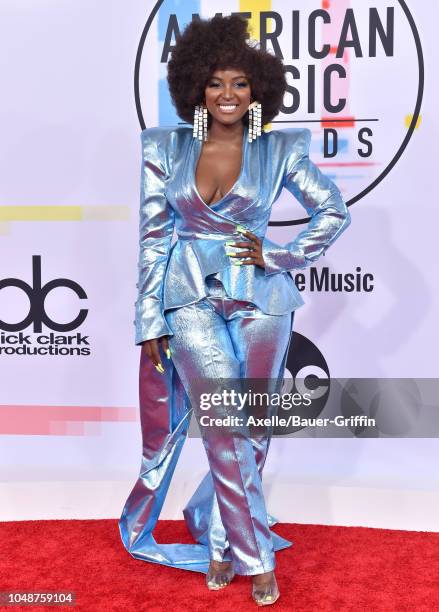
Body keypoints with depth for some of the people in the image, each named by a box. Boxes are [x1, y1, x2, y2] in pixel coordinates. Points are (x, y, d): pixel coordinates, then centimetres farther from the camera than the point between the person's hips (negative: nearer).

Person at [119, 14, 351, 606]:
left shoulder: (280, 148, 1)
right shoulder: (166, 147, 4)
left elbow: (334, 211, 8)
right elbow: (152, 235, 4)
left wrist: (279, 256, -4)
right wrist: (148, 320, 1)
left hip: (259, 297, 1)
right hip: (191, 297, 0)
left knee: (252, 428, 6)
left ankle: (219, 537, 30)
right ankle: (255, 556, 9)